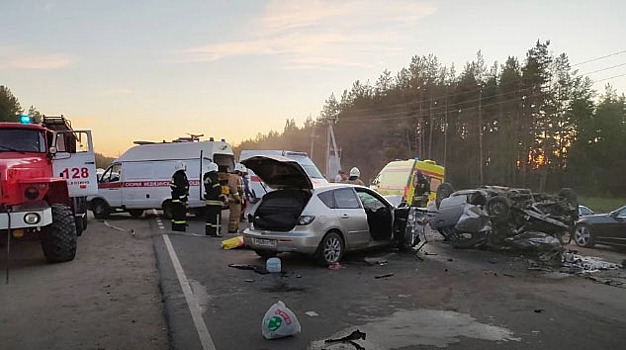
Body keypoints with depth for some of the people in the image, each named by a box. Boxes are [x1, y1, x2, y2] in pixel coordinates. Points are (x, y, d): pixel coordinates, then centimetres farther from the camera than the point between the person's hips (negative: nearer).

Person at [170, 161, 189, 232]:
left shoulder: (175, 175, 18)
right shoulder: (180, 176, -15)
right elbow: (181, 189, -22)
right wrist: (183, 200, -21)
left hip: (175, 199, 11)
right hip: (179, 200, -11)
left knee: (175, 215, 14)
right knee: (180, 215, -9)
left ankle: (175, 230, 21)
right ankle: (180, 229, -9)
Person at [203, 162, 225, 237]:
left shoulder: (206, 177, 14)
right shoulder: (214, 177, -15)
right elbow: (217, 189, -19)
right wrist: (223, 198, -15)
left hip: (208, 200, 9)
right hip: (215, 201, -9)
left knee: (209, 216, 15)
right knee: (216, 216, -6)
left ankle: (208, 231, 21)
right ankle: (215, 232, -7)